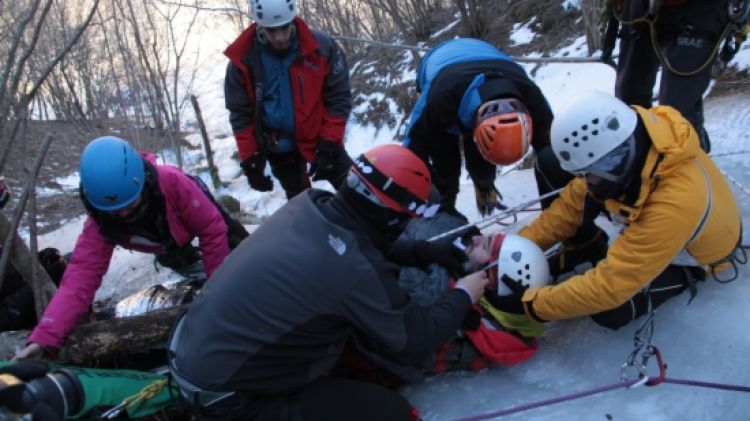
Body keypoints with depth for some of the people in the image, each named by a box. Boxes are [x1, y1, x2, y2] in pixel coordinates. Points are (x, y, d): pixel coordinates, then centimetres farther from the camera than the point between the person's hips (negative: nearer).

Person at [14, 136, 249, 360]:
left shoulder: (174, 183, -50)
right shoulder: (100, 222, -40)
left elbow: (213, 230, -38)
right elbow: (82, 274, -46)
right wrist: (45, 337, -59)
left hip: (193, 207, -3)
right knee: (175, 262, 32)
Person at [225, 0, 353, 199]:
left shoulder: (322, 47, -17)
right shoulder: (243, 60, -14)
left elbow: (338, 98, -9)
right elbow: (240, 114, -5)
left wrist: (329, 144, -15)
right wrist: (250, 160, -6)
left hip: (319, 137, -1)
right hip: (277, 148, 1)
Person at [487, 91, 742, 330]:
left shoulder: (675, 203, -45)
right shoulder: (626, 146, -26)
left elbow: (609, 285, -40)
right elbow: (575, 200, -13)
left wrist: (531, 303, -34)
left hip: (695, 252, -5)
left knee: (610, 311, -26)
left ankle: (686, 274, 2)